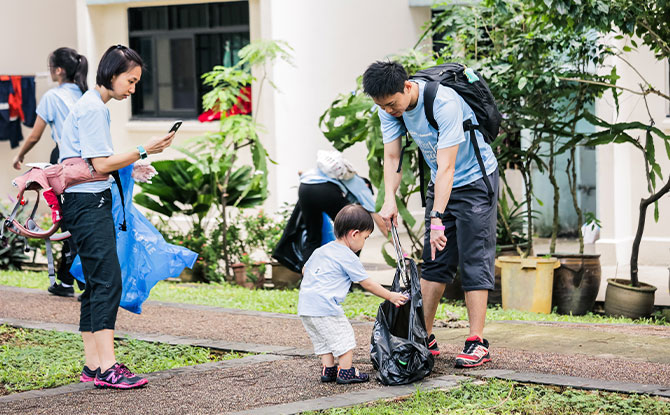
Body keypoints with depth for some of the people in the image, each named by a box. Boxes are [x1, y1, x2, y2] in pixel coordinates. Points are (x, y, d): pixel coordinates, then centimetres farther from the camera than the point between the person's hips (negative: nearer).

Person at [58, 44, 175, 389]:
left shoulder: (95, 106, 19)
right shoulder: (92, 108, -12)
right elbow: (101, 164, -16)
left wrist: (129, 166, 20)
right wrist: (144, 151, -14)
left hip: (92, 202, 11)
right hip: (88, 203, -11)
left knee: (97, 284, 9)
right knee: (108, 281, -16)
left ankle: (93, 366, 11)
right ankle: (107, 367, -20)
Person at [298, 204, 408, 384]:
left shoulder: (321, 250, 17)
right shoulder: (348, 258, -6)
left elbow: (305, 270, 29)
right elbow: (367, 283, -2)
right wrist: (391, 296, 7)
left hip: (304, 306, 8)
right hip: (325, 306, -8)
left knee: (322, 340, 18)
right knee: (344, 336, 3)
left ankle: (328, 369, 18)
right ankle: (346, 371, 5)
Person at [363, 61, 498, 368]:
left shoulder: (444, 103, -33)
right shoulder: (389, 107, -11)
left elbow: (446, 167, -34)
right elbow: (392, 157, -7)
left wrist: (437, 219, -37)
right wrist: (390, 200, -23)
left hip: (475, 180, -7)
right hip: (440, 184, 7)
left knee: (474, 260, -10)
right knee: (434, 261, 6)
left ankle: (477, 343, -11)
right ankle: (424, 338, 10)